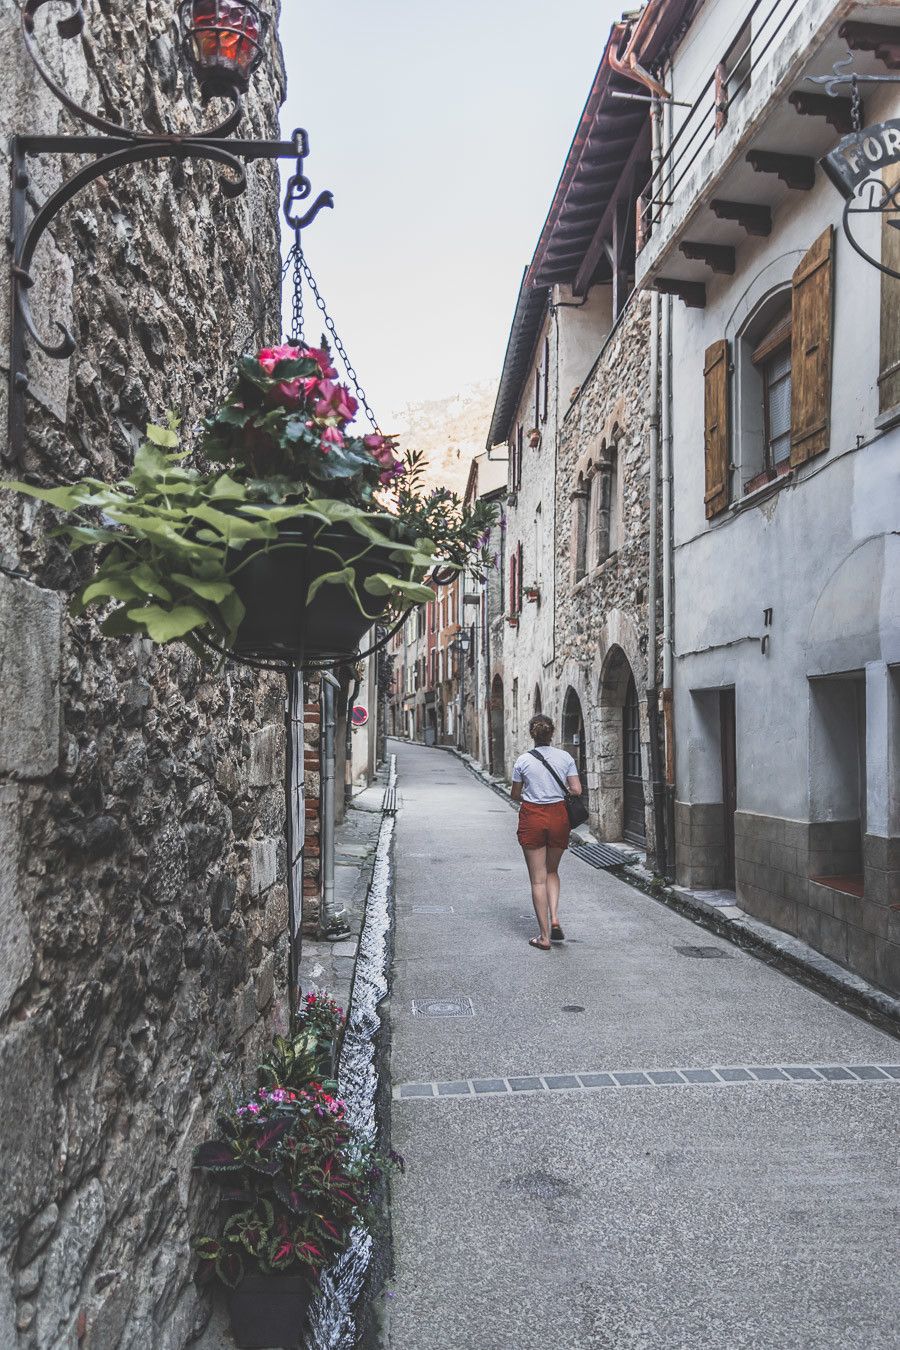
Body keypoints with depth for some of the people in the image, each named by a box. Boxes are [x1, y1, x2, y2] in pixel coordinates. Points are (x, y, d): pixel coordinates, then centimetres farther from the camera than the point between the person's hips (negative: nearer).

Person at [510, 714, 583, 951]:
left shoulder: (523, 760, -6)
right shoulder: (565, 757, -1)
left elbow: (515, 795, 3)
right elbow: (577, 791, -3)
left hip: (532, 818, -2)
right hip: (558, 816, 2)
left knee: (538, 879, 5)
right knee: (552, 871, 23)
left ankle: (544, 937, 7)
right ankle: (554, 919, 4)